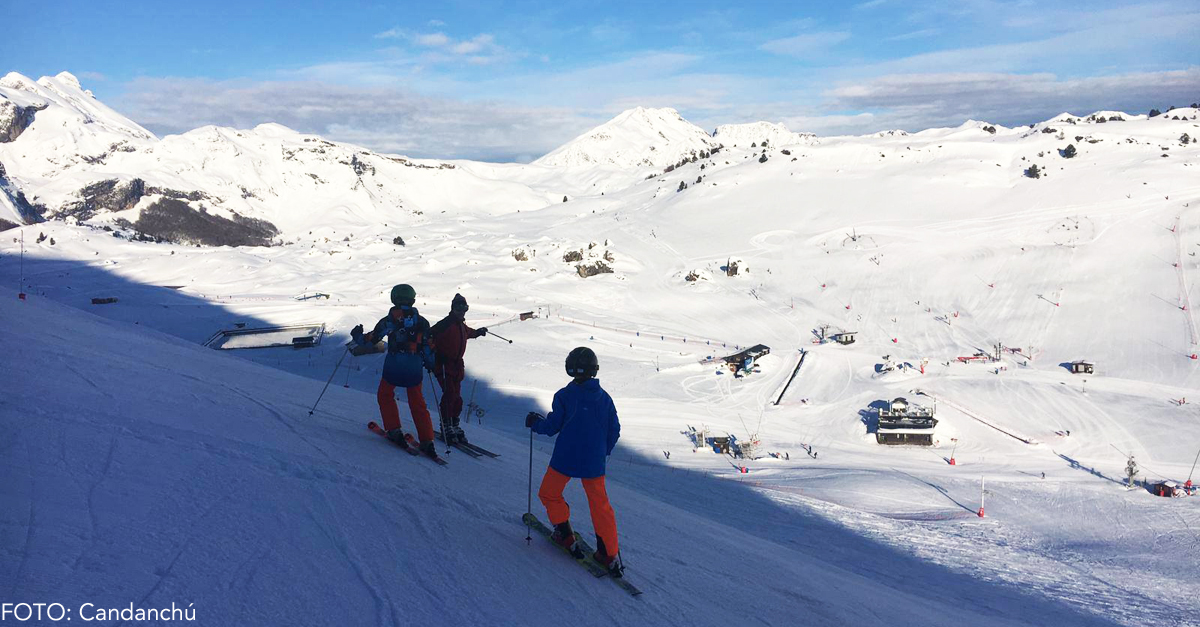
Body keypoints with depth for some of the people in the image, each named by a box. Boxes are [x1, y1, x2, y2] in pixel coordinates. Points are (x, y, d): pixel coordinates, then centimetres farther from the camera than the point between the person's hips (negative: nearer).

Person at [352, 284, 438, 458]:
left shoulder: (390, 319, -3)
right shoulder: (422, 321, 5)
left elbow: (371, 339, -1)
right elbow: (429, 347, 7)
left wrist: (357, 336, 18)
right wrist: (429, 364, 23)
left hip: (393, 365, -3)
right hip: (415, 367, 3)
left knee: (385, 395, 22)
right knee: (418, 403, 11)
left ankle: (394, 431, 14)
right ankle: (427, 442, 4)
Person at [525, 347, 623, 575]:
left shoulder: (564, 395, -10)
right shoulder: (604, 397, 2)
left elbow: (552, 426, -8)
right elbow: (614, 430, 6)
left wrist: (534, 422, 12)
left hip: (565, 459, -3)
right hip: (594, 462, 3)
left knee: (549, 493, 20)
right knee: (600, 505, 11)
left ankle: (564, 534, 16)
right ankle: (610, 554, 8)